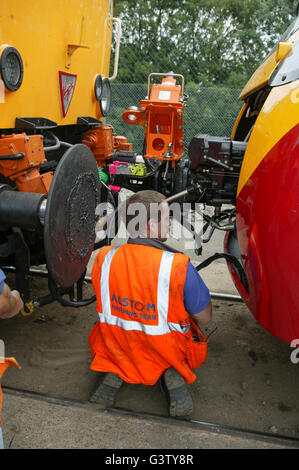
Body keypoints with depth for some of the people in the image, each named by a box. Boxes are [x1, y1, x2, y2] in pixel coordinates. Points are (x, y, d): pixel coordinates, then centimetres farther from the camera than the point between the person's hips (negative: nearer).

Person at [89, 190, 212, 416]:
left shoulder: (104, 258, -16)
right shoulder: (179, 266, -27)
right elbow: (205, 318, -13)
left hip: (117, 350, 3)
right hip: (167, 351, -3)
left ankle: (113, 373, 6)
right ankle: (173, 373, -1)